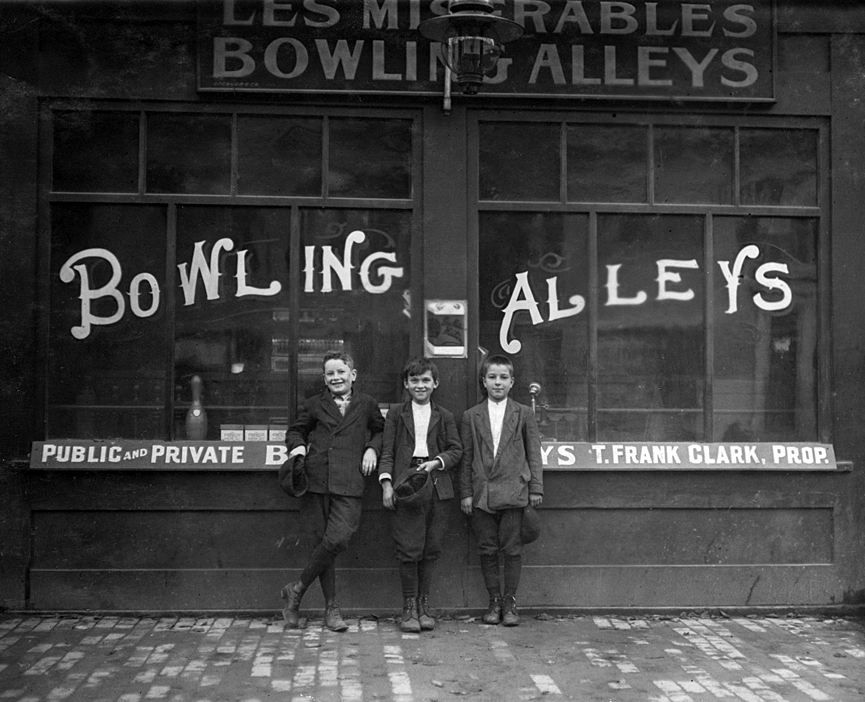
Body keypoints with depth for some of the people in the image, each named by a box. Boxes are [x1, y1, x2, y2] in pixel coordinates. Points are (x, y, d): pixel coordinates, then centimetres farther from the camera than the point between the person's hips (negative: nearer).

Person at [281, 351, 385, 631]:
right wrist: (297, 445, 3)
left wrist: (372, 449, 7)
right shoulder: (314, 405, 12)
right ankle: (331, 607, 12)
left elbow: (381, 430, 26)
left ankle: (297, 589, 3)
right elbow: (295, 430, 24)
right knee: (324, 541, 1)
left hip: (349, 484, -1)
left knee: (337, 540, -15)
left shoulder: (367, 405, 12)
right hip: (316, 481, 1)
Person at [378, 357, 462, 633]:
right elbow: (387, 452, 5)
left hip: (436, 486, 2)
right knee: (409, 548, -5)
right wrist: (386, 483, -6)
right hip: (406, 485, -2)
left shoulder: (444, 417, 13)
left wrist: (436, 462, -8)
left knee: (431, 549, 4)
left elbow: (456, 450, 9)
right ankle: (409, 607, 5)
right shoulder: (396, 414, 10)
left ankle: (423, 605, 14)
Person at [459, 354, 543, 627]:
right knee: (487, 550, 5)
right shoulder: (471, 416, 8)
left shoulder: (524, 414, 6)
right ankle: (494, 600, 16)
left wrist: (535, 488, 1)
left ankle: (510, 601, 10)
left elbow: (534, 453, 6)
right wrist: (466, 492, 3)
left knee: (512, 549, 0)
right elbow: (466, 457, 8)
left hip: (514, 491, -1)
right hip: (482, 494, 1)